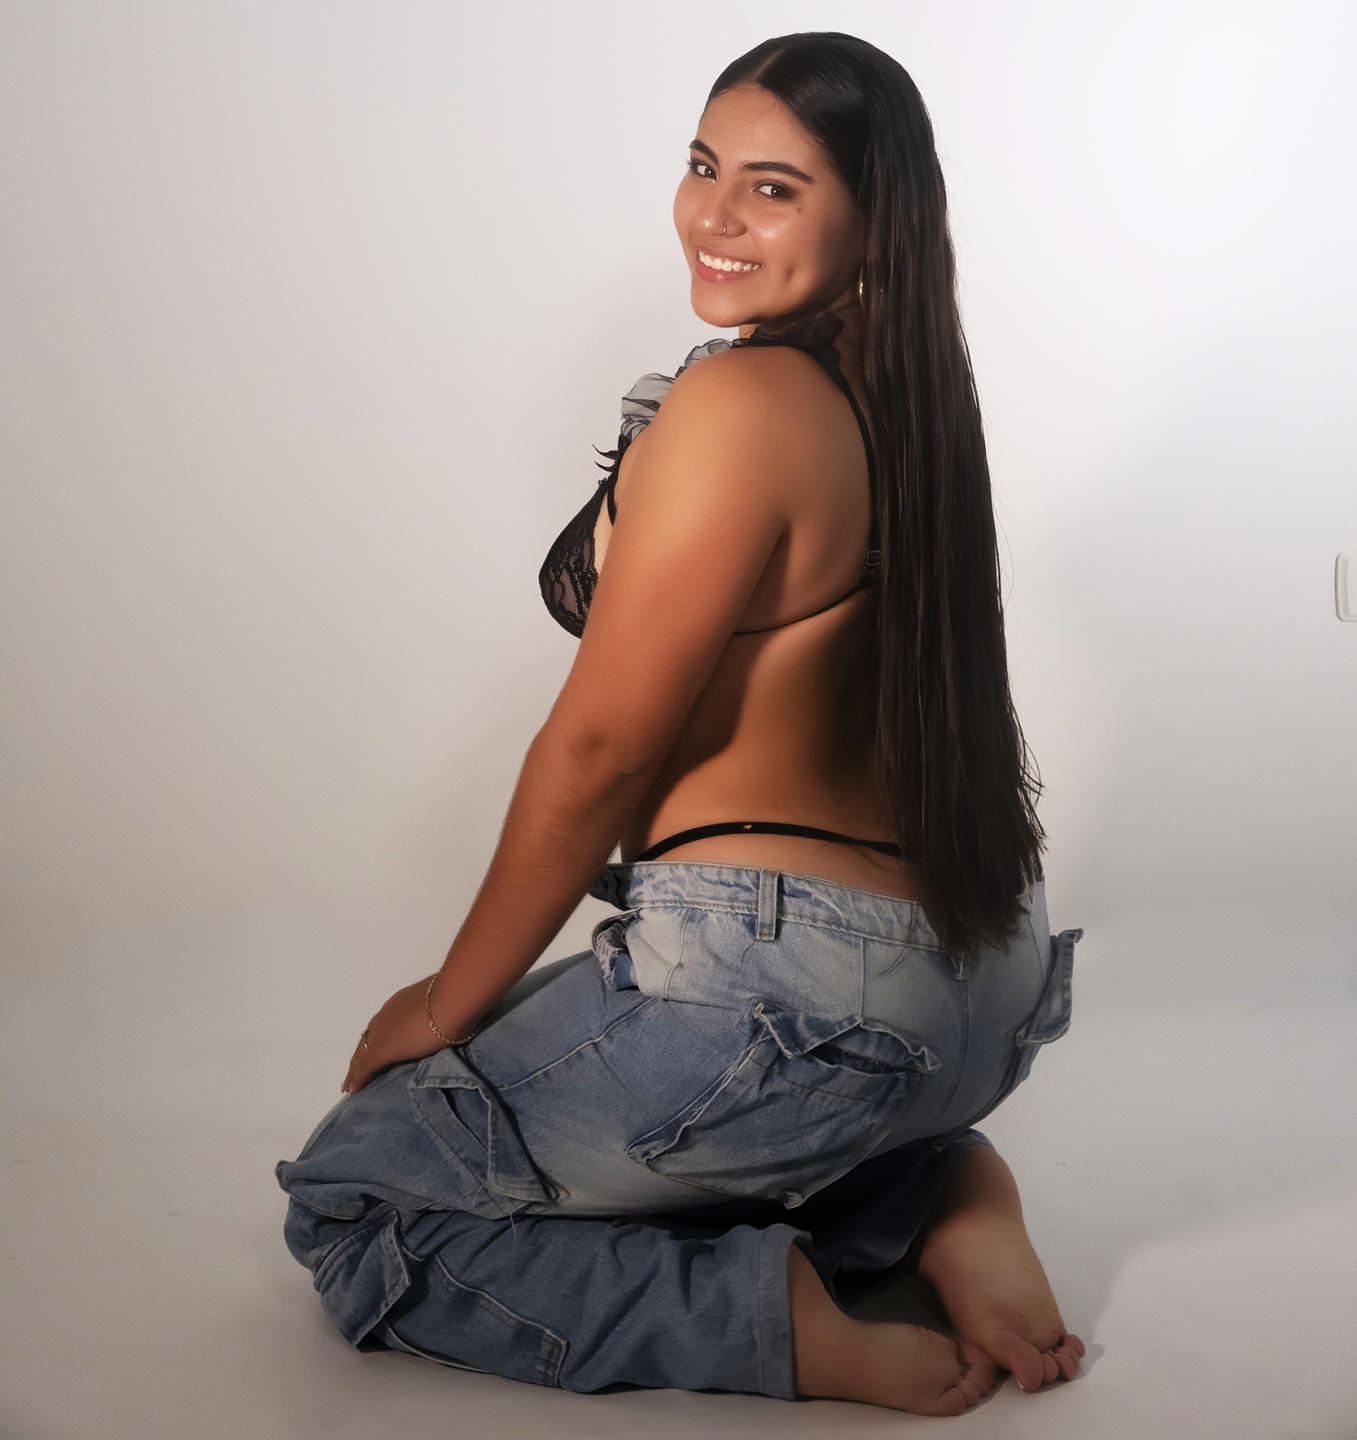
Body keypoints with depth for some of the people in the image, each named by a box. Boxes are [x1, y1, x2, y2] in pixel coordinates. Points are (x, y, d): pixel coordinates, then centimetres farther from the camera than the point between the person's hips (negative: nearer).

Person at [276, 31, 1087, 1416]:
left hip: (792, 991, -9)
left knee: (347, 1205, 7)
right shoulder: (896, 393, 9)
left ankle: (787, 1322, -6)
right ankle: (933, 1191, 11)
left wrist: (449, 1004, -1)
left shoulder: (738, 399, -18)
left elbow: (598, 751, -15)